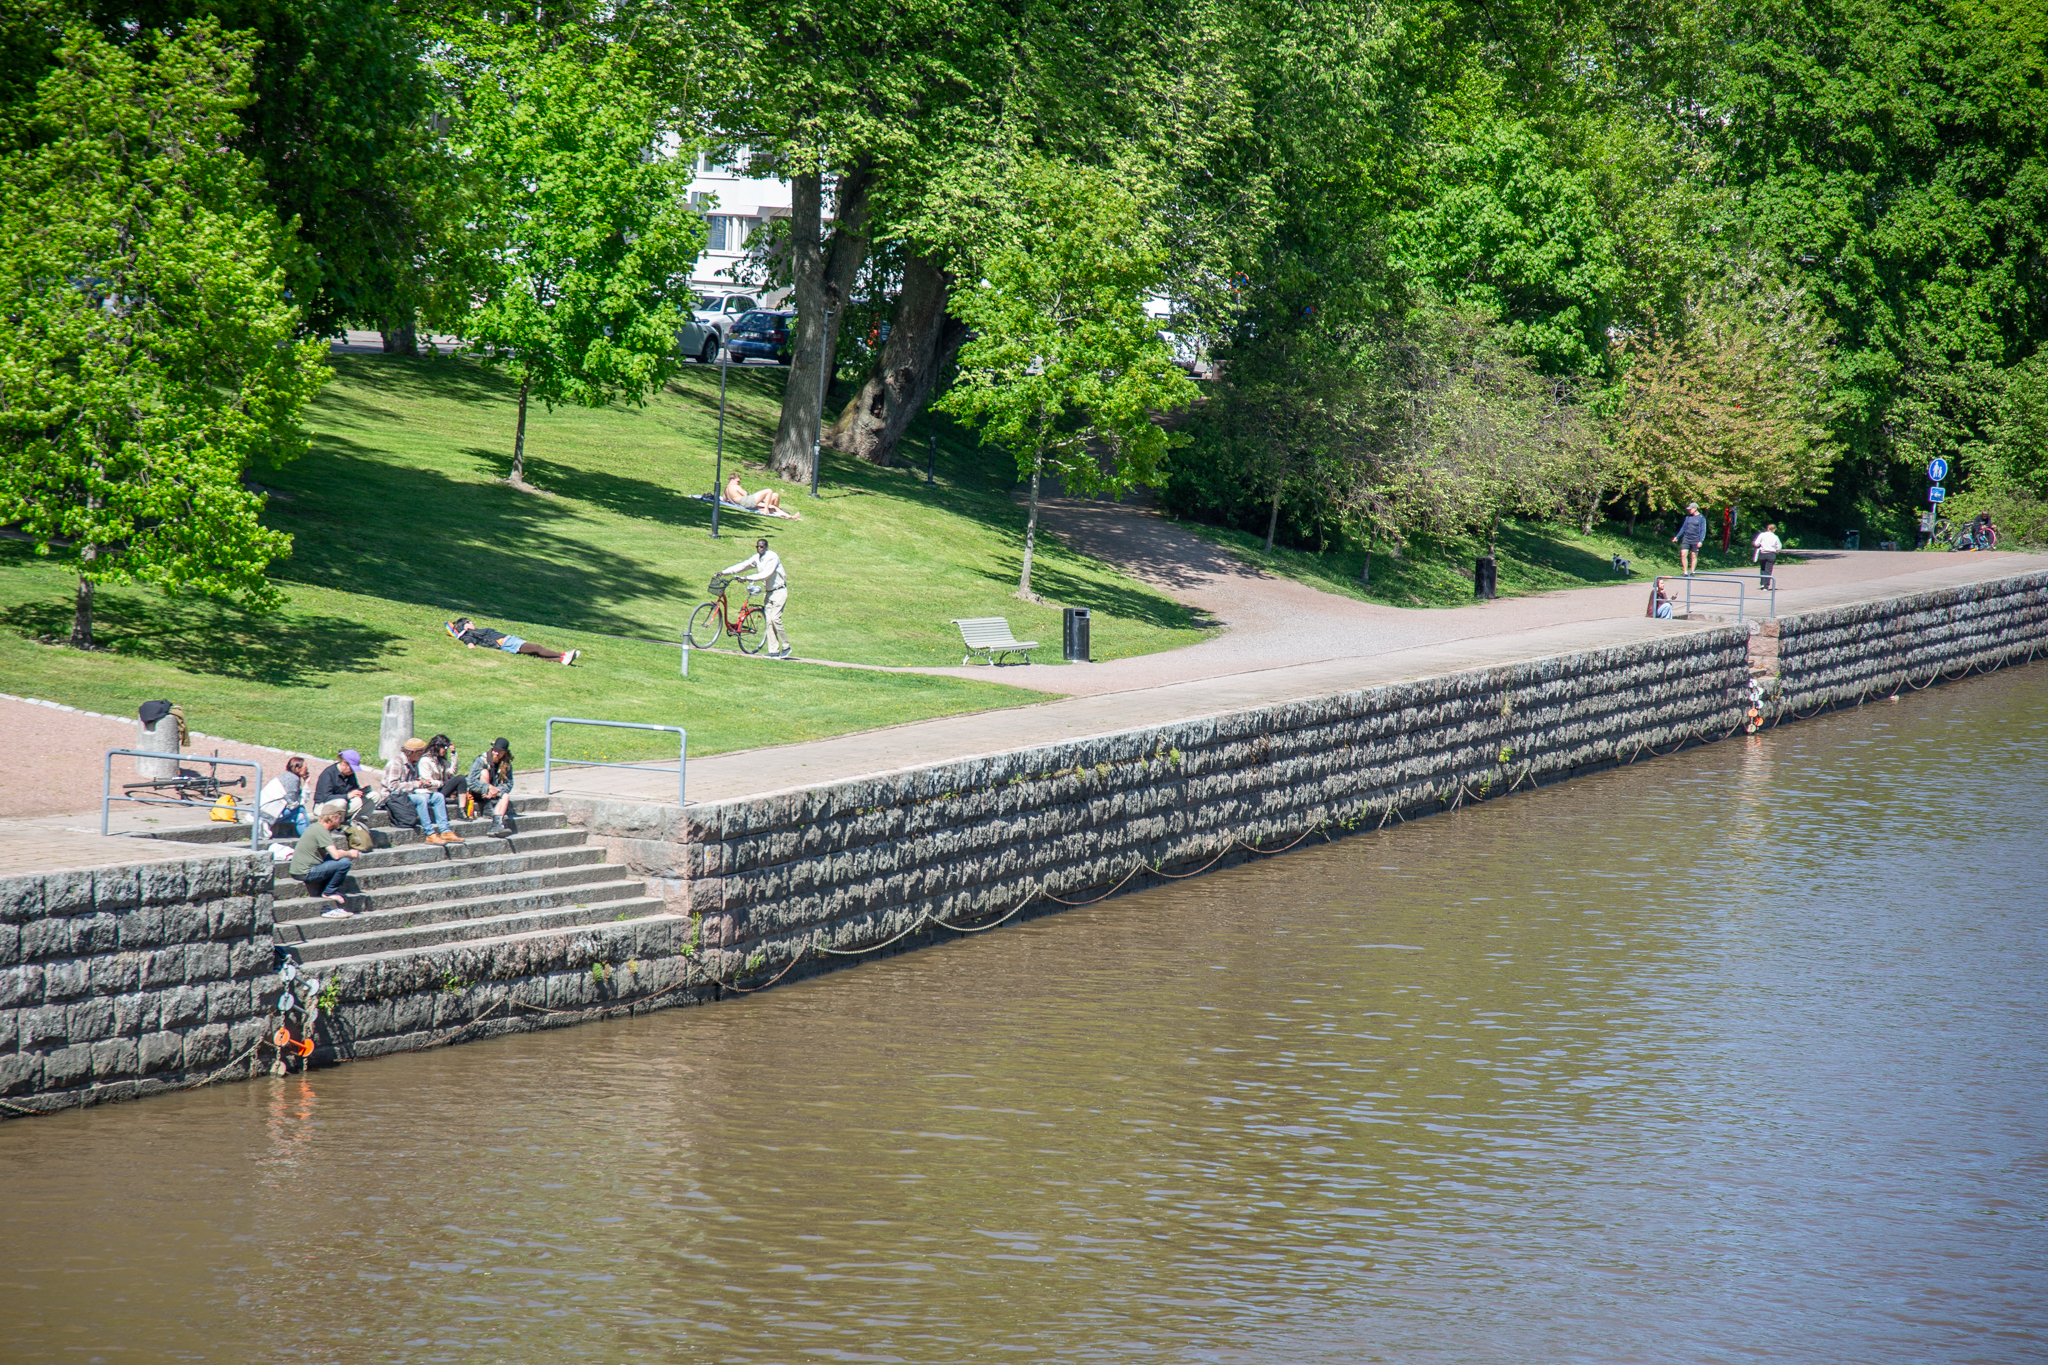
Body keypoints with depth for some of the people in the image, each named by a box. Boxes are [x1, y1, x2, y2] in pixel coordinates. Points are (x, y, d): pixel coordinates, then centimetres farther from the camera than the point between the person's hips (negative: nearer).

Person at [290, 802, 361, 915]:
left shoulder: (316, 826, 14)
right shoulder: (321, 831, -16)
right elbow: (336, 855, -23)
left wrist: (346, 853, 11)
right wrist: (349, 854, -4)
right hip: (305, 873, -10)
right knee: (344, 862, -19)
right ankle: (328, 892, 0)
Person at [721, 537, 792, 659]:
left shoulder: (772, 557, -17)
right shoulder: (757, 558, 5)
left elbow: (766, 574, -28)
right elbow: (742, 566, 2)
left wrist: (749, 578, -34)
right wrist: (724, 572, -7)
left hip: (779, 591, -8)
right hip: (769, 592, 8)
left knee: (775, 618, -17)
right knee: (769, 621, 0)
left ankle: (786, 647, -7)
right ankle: (774, 651, 0)